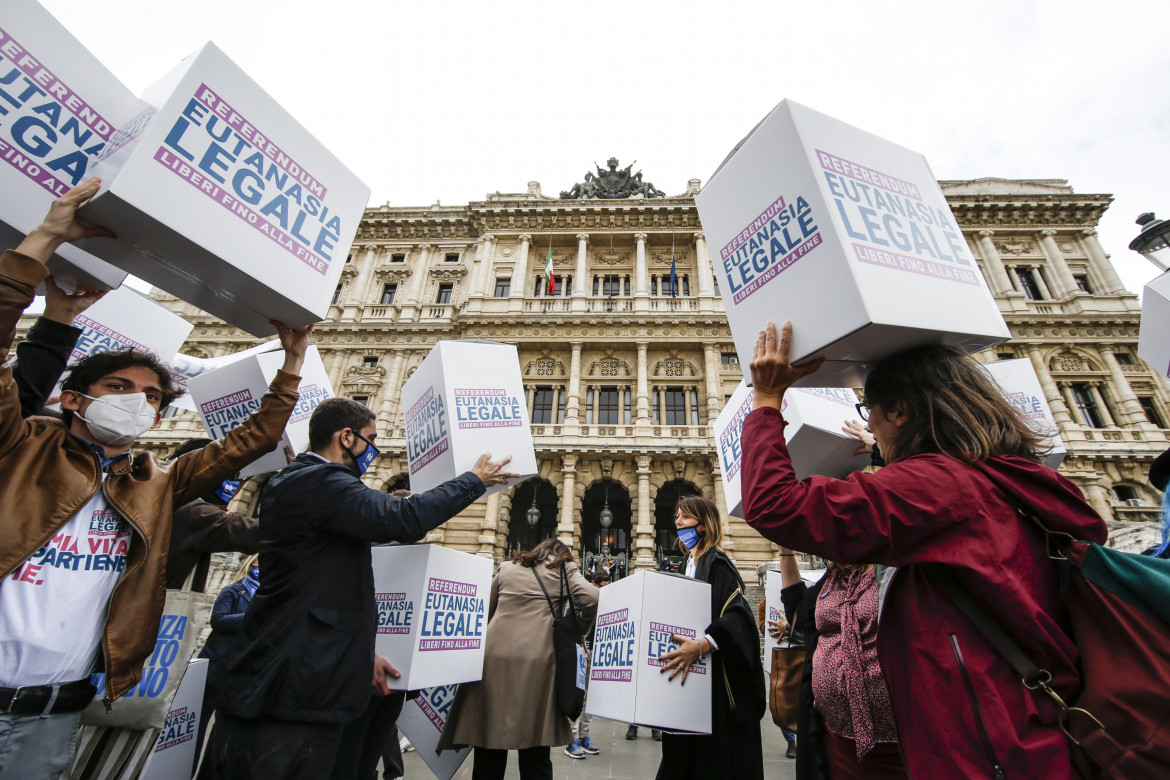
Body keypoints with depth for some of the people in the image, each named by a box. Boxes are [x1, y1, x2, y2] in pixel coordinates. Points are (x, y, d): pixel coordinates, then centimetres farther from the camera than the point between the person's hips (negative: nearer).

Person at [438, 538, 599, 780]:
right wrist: (578, 630, 11)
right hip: (536, 661, -2)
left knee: (489, 753, 13)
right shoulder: (564, 569, 10)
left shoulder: (506, 567, 19)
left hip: (494, 656, 3)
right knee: (536, 755, 11)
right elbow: (591, 598, -5)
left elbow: (484, 610, 22)